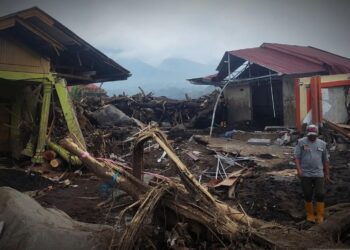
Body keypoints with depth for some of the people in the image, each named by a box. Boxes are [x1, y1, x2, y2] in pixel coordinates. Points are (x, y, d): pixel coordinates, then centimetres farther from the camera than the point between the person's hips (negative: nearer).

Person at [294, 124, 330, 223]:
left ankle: (320, 216, 9)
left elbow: (326, 160, 14)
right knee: (308, 196, 6)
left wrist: (327, 174, 13)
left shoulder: (322, 144, 8)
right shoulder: (301, 142, -1)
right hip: (305, 174, -2)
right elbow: (296, 157, -6)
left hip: (319, 174, 2)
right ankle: (310, 215, 20)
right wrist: (298, 169, -19)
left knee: (320, 195, -2)